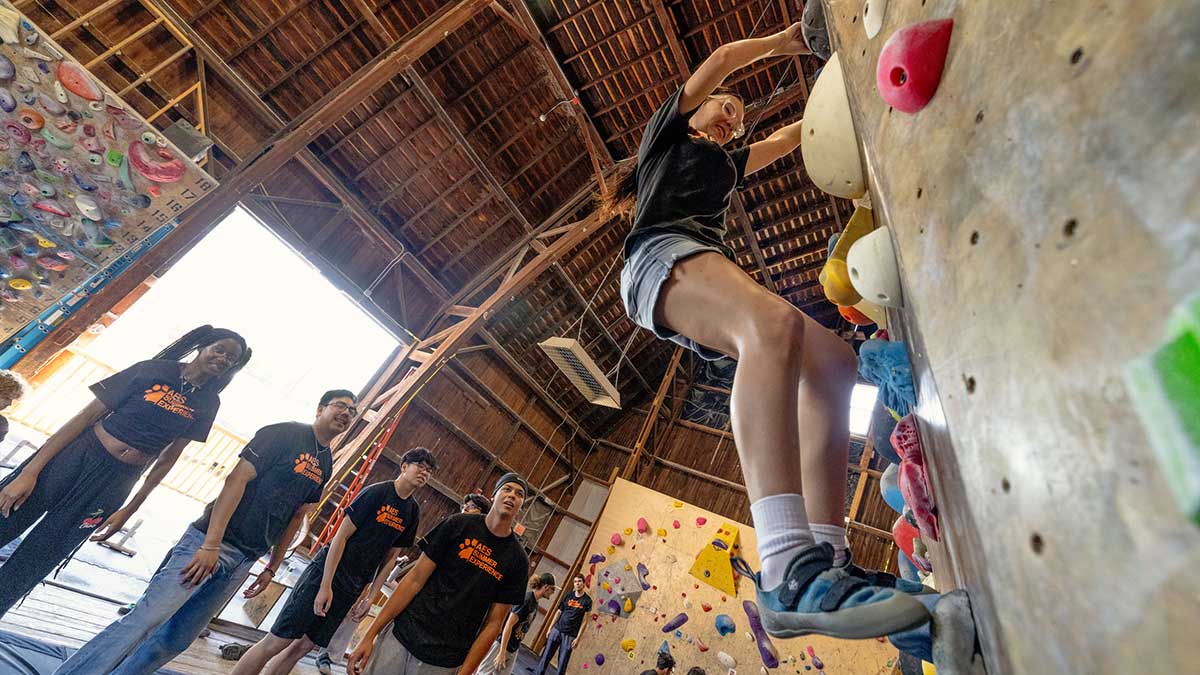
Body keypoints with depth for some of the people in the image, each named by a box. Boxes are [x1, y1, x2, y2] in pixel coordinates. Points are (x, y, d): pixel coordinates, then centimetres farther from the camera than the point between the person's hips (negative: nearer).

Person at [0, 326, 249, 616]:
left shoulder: (208, 403, 0)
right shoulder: (154, 370, -6)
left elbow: (167, 458, 5)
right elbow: (89, 414, -6)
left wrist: (129, 510, 4)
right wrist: (30, 471, -9)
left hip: (116, 482, 1)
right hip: (76, 455, -1)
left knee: (32, 563, 9)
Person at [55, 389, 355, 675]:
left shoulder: (325, 465, 10)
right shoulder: (282, 433, -10)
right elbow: (237, 479, -16)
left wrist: (272, 568, 15)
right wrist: (211, 544, -21)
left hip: (244, 561, 6)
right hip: (211, 542, -6)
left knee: (176, 640, 8)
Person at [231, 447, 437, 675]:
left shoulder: (413, 511, 4)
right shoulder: (376, 492, -13)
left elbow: (390, 557, 9)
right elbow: (341, 536, -13)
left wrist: (370, 598, 6)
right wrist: (326, 586, -16)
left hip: (351, 590, 6)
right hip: (326, 573, -5)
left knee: (303, 646, 10)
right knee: (277, 642, -1)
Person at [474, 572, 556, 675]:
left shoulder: (535, 604, 5)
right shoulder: (526, 598, -22)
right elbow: (509, 624, -22)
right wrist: (502, 653, -22)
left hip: (512, 650, 8)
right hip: (500, 645, -8)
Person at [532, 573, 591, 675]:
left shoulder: (587, 600, -3)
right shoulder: (568, 596, 5)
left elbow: (584, 621, -3)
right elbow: (558, 612, 9)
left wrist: (578, 638, -7)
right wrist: (550, 628, 7)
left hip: (570, 635, -3)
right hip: (556, 630, 3)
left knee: (562, 664, 2)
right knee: (545, 656, 4)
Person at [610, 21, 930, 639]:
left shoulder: (726, 165, 43)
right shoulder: (667, 134, 27)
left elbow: (791, 135, 46)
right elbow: (720, 60, 22)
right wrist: (784, 41, 34)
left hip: (711, 275, 7)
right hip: (665, 253, -7)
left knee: (833, 362, -12)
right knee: (774, 323, -36)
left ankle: (824, 560, -22)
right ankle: (789, 572, -49)